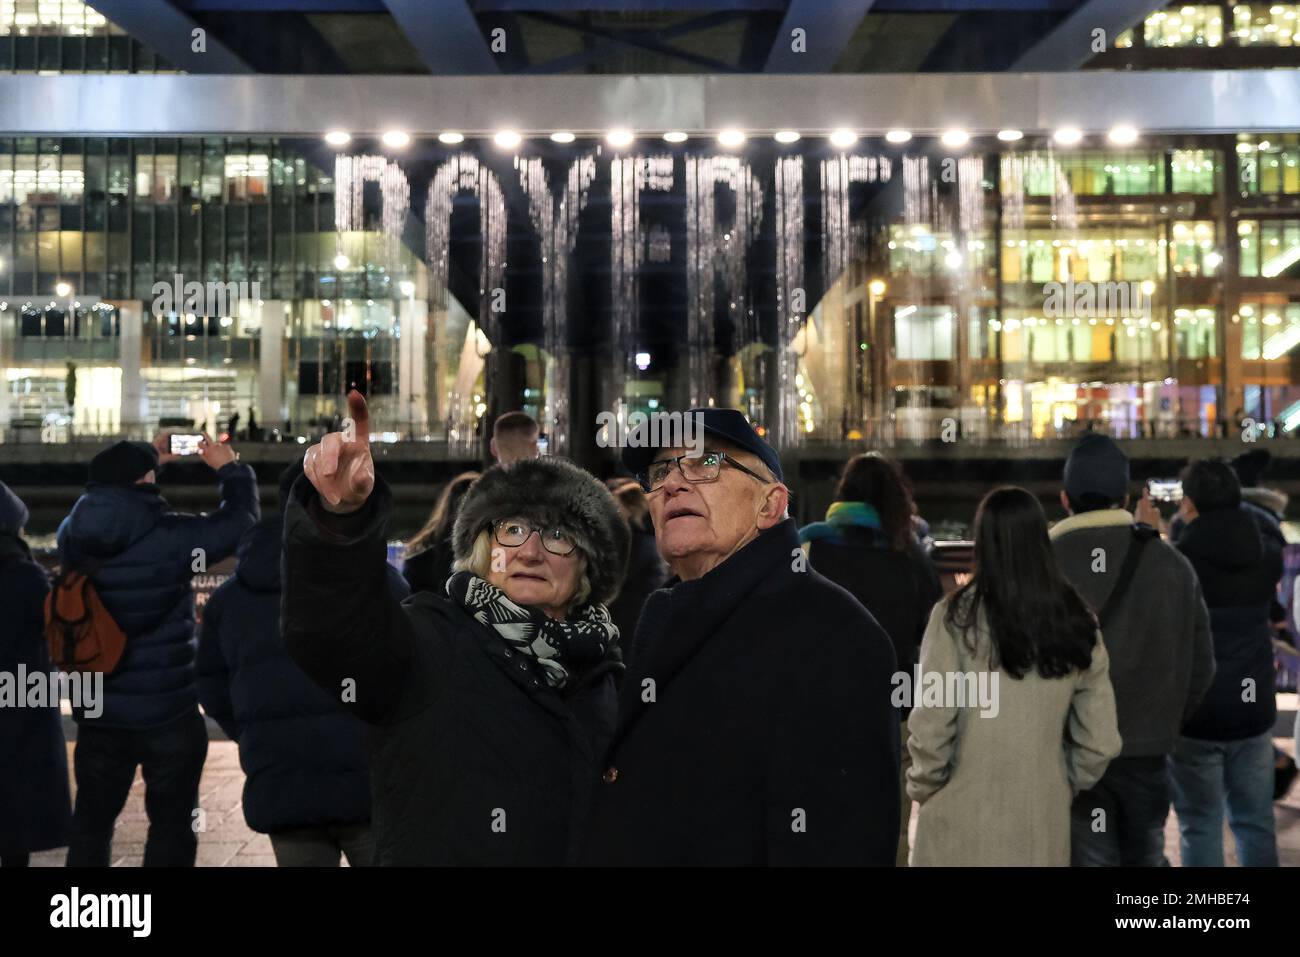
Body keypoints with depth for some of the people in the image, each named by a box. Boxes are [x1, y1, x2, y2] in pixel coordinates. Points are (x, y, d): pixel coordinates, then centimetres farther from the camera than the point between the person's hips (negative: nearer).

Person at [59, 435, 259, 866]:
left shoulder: (75, 535, -5)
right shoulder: (171, 537, -18)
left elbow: (104, 500, 18)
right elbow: (241, 520, -5)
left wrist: (147, 460, 22)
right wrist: (230, 468, 10)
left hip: (99, 713, 5)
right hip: (168, 713, -4)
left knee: (91, 822, 16)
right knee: (171, 823, 9)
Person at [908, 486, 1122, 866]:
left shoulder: (957, 617, -11)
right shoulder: (1076, 621, 0)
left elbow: (931, 728, -12)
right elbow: (1100, 741, 3)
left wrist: (922, 789, 4)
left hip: (963, 824, -3)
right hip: (1043, 824, 3)